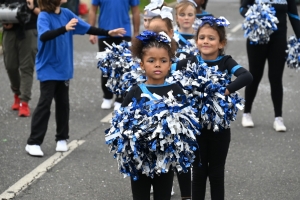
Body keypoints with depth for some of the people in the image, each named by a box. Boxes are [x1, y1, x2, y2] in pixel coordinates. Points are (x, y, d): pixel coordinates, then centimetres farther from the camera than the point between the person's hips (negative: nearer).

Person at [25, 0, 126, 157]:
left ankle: (62, 138, 25)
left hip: (63, 68, 6)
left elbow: (87, 28, 9)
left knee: (63, 104, 11)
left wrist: (108, 33, 7)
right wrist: (65, 28, -47)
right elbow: (44, 36, -34)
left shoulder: (66, 14, 2)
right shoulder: (44, 16, -16)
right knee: (45, 103, -9)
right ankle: (33, 142, -4)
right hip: (47, 69, -6)